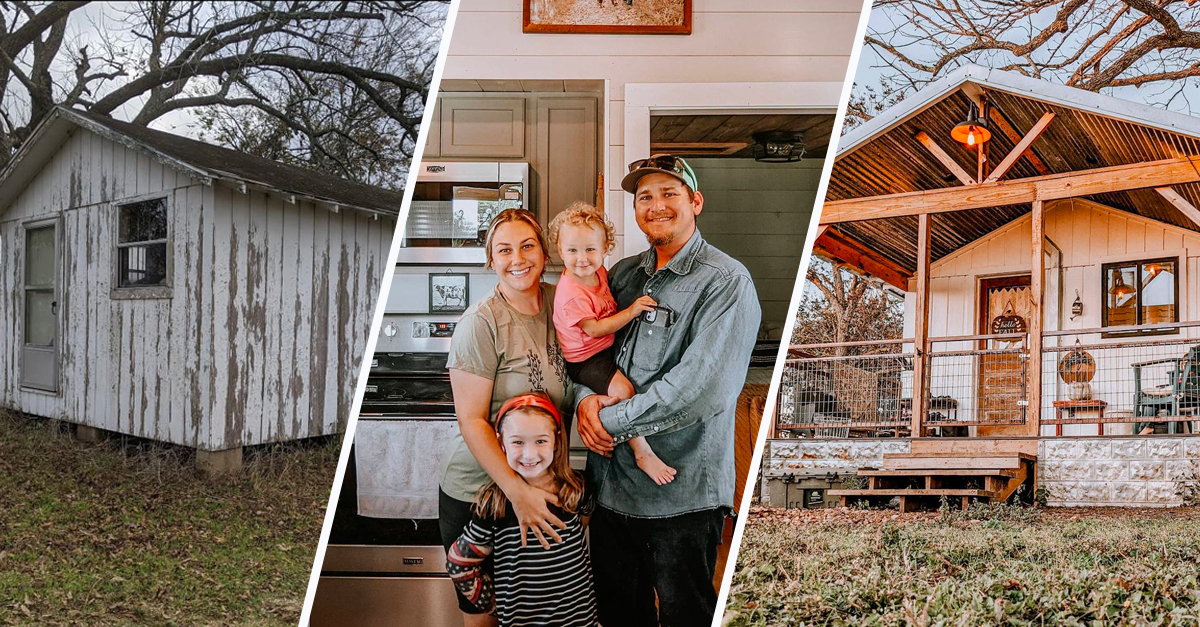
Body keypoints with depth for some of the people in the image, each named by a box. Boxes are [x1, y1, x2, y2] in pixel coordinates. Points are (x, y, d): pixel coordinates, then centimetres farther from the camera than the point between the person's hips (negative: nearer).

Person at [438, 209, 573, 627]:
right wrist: (517, 491, -26)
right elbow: (472, 422, -18)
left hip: (542, 486, 5)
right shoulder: (481, 323, -17)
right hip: (476, 488, -5)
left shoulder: (559, 302, 0)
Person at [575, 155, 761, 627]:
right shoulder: (622, 274, 11)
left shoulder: (725, 282, -12)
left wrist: (611, 419, -17)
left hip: (682, 497, -6)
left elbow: (702, 387, -22)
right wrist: (585, 400, -9)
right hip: (611, 482, 6)